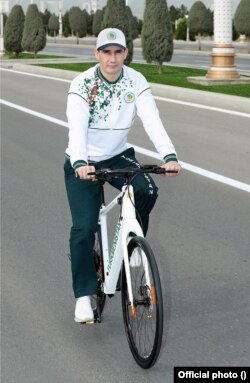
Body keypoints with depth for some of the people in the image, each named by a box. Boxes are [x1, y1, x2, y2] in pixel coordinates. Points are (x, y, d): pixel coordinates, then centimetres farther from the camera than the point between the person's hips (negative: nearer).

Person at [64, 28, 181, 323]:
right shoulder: (82, 84, -17)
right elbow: (77, 127, -29)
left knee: (147, 191, -26)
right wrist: (80, 163, -47)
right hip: (83, 164, -2)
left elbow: (152, 121, -21)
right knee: (84, 229, -12)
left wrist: (169, 156, -37)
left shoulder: (136, 82, -10)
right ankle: (83, 296, 3)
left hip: (118, 156, 2)